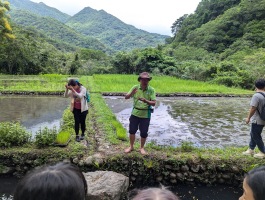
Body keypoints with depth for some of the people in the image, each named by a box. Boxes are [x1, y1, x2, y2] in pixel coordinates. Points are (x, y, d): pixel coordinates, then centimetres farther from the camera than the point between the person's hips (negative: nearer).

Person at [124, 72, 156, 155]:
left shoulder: (151, 90, -11)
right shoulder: (135, 87, -6)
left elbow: (154, 103, -16)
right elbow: (126, 97, -6)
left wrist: (146, 101, -34)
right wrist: (131, 93, -27)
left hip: (145, 115, -2)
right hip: (135, 113, 2)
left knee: (144, 133, 6)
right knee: (132, 130, 11)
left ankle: (142, 148, 28)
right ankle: (131, 146, 31)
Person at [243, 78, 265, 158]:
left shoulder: (256, 96, -21)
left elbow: (253, 108, -21)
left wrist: (248, 118, -10)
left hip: (257, 121, -8)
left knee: (256, 136, 5)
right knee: (253, 134, 20)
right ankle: (250, 150, 29)